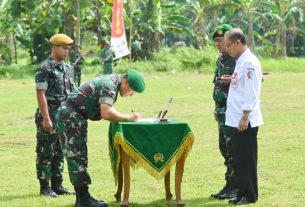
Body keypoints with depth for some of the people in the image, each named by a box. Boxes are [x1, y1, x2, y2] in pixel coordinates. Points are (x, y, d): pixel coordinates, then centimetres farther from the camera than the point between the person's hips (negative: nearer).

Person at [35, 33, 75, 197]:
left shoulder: (66, 68, 12)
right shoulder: (45, 69, -12)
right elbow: (41, 94, -17)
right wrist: (46, 118, -21)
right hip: (50, 117, -8)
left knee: (59, 152, 12)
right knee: (46, 153, -1)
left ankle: (57, 185, 18)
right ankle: (45, 187, 4)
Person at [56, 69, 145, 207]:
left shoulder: (111, 82, 12)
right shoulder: (109, 85, -19)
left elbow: (105, 111, 15)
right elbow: (107, 114, -29)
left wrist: (127, 117, 1)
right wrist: (129, 117, -18)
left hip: (75, 117, 11)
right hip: (70, 116, -11)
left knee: (80, 157, 11)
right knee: (76, 157, -8)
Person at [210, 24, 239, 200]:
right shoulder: (220, 60, 15)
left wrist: (230, 81, -24)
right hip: (223, 111, 9)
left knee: (233, 150, -7)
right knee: (224, 148, 12)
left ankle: (235, 186, -2)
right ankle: (230, 185, 19)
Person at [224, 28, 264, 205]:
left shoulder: (250, 62, -15)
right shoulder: (240, 61, 14)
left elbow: (251, 92, -19)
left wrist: (245, 117, -20)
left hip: (246, 121, -9)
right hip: (235, 120, 9)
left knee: (247, 159, -2)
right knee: (239, 159, 13)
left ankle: (250, 195, 5)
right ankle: (242, 192, 20)